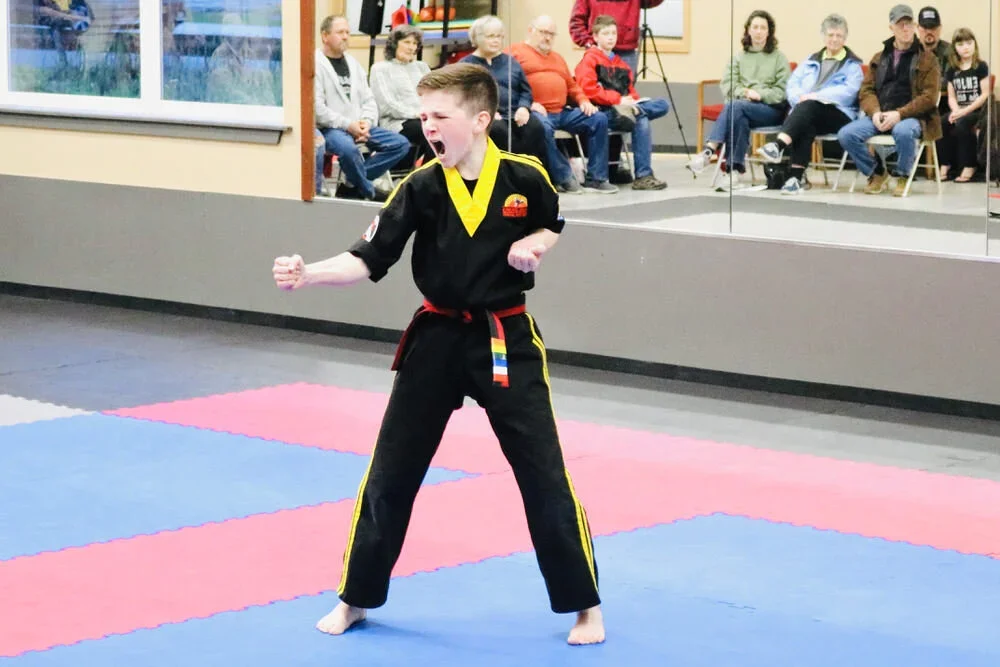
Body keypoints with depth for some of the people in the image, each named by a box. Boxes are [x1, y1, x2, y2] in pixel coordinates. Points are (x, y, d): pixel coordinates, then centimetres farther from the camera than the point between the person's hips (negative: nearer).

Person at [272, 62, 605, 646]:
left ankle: (586, 606, 13)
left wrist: (532, 246, -10)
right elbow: (368, 260, -10)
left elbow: (553, 226, 11)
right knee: (391, 472, 7)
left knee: (544, 475, -1)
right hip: (437, 339, 2)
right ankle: (356, 599, 23)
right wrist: (307, 274, -25)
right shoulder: (421, 188, -8)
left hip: (507, 341, -2)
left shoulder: (524, 177, -10)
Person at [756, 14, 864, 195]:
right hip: (807, 111, 3)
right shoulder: (811, 61, 27)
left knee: (808, 107, -37)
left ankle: (778, 145, -57)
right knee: (805, 125, -36)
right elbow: (793, 83, 15)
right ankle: (797, 176, -45)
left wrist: (816, 96, -17)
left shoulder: (852, 65, 13)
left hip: (838, 114, -3)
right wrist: (799, 98, -10)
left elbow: (849, 90, -5)